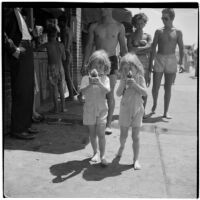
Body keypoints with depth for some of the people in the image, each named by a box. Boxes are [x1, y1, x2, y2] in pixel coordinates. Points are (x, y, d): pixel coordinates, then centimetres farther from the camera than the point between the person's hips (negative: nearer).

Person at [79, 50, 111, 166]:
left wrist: (99, 83, -36)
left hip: (102, 109, -1)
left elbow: (107, 91, -20)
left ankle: (102, 155, 5)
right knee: (92, 133, 11)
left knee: (101, 133, -5)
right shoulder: (86, 78, -4)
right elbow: (83, 91, -17)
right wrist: (90, 84, -33)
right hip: (89, 108, 1)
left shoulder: (105, 79, -3)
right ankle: (95, 153, 28)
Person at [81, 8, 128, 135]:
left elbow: (123, 47, 8)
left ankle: (109, 123, -2)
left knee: (110, 93, -8)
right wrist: (84, 63, 3)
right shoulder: (94, 27, 9)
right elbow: (89, 46, 10)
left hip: (112, 60, -2)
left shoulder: (119, 27, 5)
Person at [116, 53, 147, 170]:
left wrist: (135, 84, -24)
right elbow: (118, 94, -14)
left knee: (136, 136, 2)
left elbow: (145, 93, -14)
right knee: (123, 134, 13)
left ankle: (136, 159, 12)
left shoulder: (140, 78, -5)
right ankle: (122, 146, 46)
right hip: (125, 110, 1)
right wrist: (124, 83, -25)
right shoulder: (123, 80, -4)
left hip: (137, 110, -1)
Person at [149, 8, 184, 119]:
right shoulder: (159, 31, 4)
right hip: (159, 59, 0)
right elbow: (153, 48, 4)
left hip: (171, 60, 0)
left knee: (168, 87, 2)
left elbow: (181, 48, 5)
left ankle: (165, 112, 9)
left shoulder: (177, 32, 3)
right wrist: (150, 63, 0)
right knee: (155, 86, 0)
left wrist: (181, 62, -2)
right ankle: (154, 104, 28)